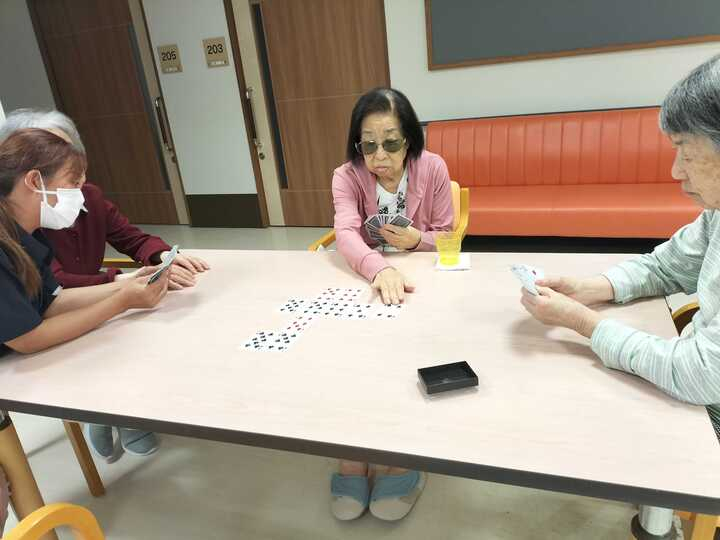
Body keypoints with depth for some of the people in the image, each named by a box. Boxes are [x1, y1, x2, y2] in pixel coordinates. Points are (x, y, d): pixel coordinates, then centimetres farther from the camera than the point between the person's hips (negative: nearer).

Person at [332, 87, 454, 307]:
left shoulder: (433, 168, -8)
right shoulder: (346, 177, -10)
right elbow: (346, 233, -26)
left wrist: (418, 241, -22)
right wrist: (380, 269, -44)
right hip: (367, 274, 1)